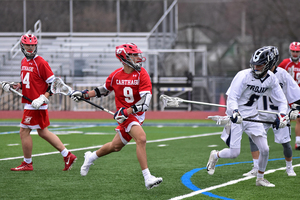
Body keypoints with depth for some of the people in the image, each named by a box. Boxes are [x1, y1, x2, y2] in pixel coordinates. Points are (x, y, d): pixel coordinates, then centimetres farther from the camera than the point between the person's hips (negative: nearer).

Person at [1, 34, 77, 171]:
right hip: (29, 102, 9)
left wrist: (42, 98, -22)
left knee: (24, 131, -4)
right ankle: (67, 155, 17)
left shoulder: (41, 63, -13)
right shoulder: (24, 62, 13)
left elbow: (53, 83, -13)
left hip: (36, 104, -9)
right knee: (42, 132, 13)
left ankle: (27, 163, 9)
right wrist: (13, 86, 7)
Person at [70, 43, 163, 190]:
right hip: (125, 115, -3)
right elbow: (104, 90, 15)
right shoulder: (116, 75, -7)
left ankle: (91, 157, 45)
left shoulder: (142, 74, -11)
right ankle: (147, 179, -26)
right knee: (141, 138, -25)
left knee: (116, 146, 15)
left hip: (137, 114, 3)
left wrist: (127, 111, -28)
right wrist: (84, 95, 9)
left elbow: (145, 101, -18)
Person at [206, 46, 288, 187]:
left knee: (264, 149, -2)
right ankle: (215, 155, 24)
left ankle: (260, 178, 19)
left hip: (252, 117, 5)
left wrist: (281, 115, -14)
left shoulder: (271, 79, -3)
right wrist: (235, 112, -39)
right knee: (234, 153, -9)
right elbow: (232, 97, -21)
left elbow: (281, 100, 5)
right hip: (236, 116, -5)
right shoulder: (244, 76, -19)